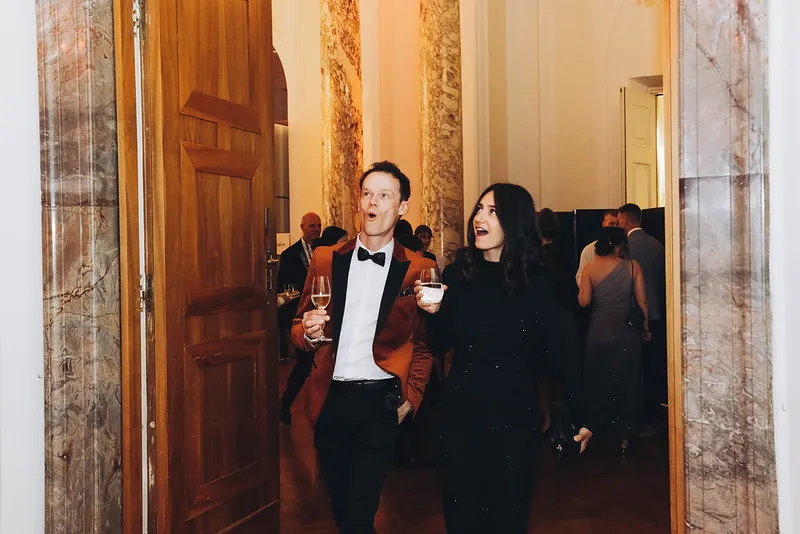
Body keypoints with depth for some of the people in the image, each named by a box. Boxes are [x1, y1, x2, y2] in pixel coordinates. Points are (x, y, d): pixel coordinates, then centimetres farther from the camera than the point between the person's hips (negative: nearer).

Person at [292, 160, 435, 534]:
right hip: (329, 401, 3)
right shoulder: (325, 260, 7)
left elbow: (424, 344, 4)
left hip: (379, 403, -3)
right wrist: (308, 333, -9)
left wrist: (410, 399, -4)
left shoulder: (418, 270, 0)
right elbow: (299, 329, 13)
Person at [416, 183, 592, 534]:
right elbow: (439, 343, 7)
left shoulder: (536, 284, -8)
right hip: (459, 414, 2)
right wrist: (433, 312, -12)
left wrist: (581, 414, -8)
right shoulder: (459, 276, -1)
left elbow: (555, 353, -6)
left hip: (514, 416, -2)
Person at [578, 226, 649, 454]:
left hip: (600, 332, 0)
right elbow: (642, 301, -4)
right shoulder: (632, 266, -6)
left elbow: (584, 301, -13)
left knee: (599, 382, 18)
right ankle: (623, 437, 15)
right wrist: (645, 327, 9)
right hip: (627, 332, 0)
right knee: (627, 383, 11)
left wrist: (582, 289, 8)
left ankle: (598, 428, 30)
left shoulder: (590, 268, -6)